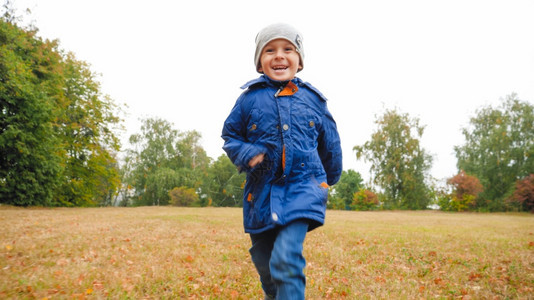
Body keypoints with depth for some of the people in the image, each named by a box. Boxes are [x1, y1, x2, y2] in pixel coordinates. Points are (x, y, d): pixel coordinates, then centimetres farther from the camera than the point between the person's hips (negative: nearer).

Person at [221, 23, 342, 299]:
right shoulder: (250, 98, 0)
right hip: (262, 191, 2)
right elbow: (230, 134, 9)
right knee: (264, 262, 17)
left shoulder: (312, 99, 3)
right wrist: (246, 154, -12)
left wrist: (329, 180, 27)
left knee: (286, 259, -21)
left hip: (303, 187, -2)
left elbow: (330, 144, 16)